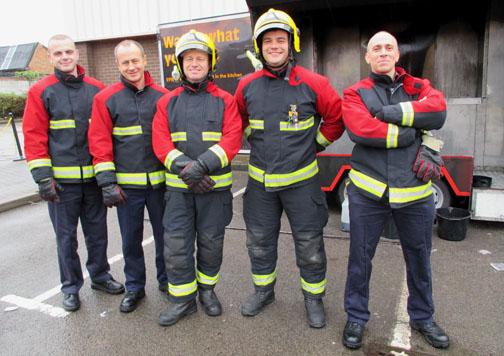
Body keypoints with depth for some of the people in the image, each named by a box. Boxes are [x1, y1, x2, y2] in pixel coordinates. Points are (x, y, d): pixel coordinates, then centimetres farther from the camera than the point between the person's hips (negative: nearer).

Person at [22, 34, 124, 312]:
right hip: (61, 179, -2)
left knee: (97, 231, 14)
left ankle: (100, 276, 33)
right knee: (66, 236, 9)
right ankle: (71, 288, 26)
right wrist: (43, 177, -10)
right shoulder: (41, 92, 0)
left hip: (94, 176, 2)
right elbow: (34, 136, -3)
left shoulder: (96, 89, 6)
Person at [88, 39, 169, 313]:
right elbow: (99, 142, -2)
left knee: (164, 234, 12)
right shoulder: (106, 98, 1)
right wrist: (107, 182, -9)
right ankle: (134, 287, 29)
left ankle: (166, 280, 33)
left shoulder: (162, 96, 4)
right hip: (127, 184, 0)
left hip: (160, 181, 1)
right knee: (131, 239, 10)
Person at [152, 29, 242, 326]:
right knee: (176, 244, 2)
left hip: (215, 187, -1)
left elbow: (232, 140, -10)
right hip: (178, 188, 2)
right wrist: (184, 167, -19)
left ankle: (207, 289, 33)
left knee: (211, 242, 10)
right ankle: (183, 299, 19)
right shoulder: (168, 102, 7)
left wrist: (201, 165, -23)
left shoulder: (224, 100, 2)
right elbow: (160, 142, -3)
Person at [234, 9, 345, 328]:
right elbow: (240, 120, 19)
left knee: (309, 244, 7)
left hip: (301, 181, -3)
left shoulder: (312, 84, -9)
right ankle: (264, 290, 38)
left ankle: (314, 297, 29)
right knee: (259, 241, 16)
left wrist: (316, 143, 4)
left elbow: (337, 117, 3)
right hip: (260, 181, 3)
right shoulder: (247, 86, 1)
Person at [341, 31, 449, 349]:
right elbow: (360, 129, -17)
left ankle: (422, 316, 40)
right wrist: (410, 135, -13)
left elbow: (438, 111, -11)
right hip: (368, 191, -2)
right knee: (360, 257, 8)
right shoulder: (355, 93, 3)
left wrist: (393, 112, -16)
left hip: (416, 192, 3)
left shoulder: (418, 87, 10)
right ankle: (357, 317, 30)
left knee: (419, 257, 17)